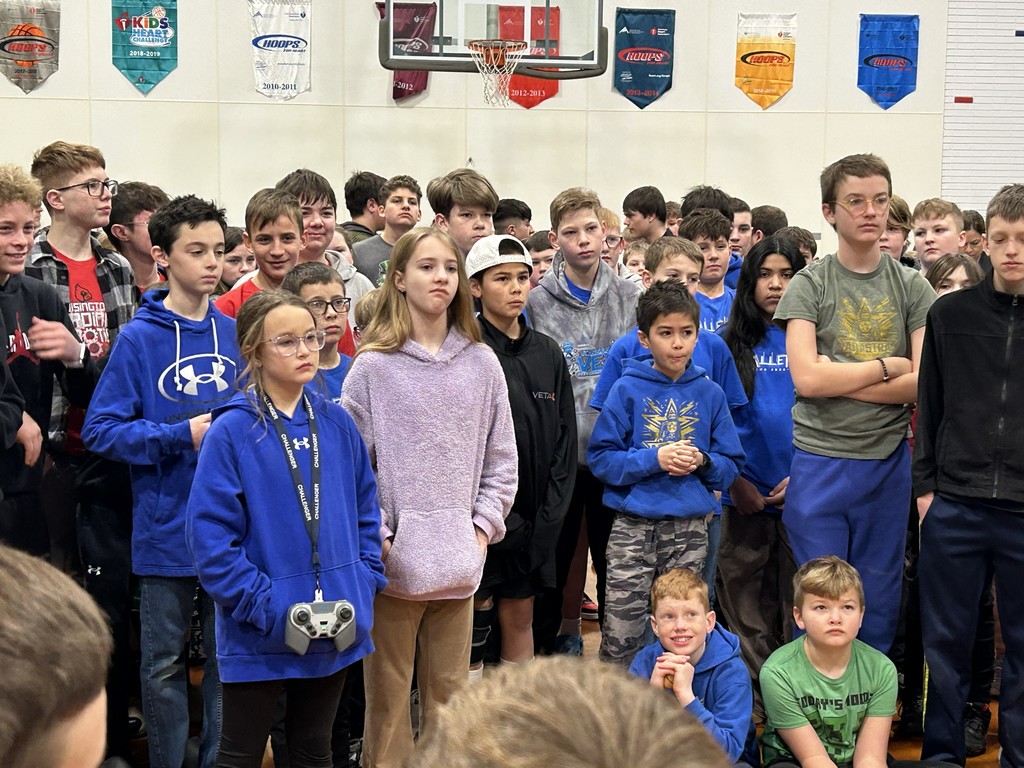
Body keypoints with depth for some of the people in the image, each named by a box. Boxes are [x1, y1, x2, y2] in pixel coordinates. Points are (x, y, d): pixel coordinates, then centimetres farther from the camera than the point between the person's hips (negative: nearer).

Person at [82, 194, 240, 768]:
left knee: (229, 657, 12)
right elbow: (101, 429, -9)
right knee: (164, 664, 9)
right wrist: (182, 436, -18)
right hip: (167, 528, -3)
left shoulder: (235, 334, 4)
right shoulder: (139, 339, -7)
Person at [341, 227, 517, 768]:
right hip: (395, 559, -3)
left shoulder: (481, 363, 6)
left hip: (459, 560, 3)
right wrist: (378, 535, -10)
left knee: (449, 691, 12)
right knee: (388, 694, 4)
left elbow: (501, 457, 11)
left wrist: (484, 525, 3)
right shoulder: (373, 367, -4)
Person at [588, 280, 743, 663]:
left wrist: (703, 461, -11)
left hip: (690, 529, 2)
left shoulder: (710, 393, 7)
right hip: (633, 526, -2)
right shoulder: (628, 390, -1)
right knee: (620, 636, -4)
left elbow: (731, 465, 9)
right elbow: (600, 458, -5)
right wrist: (654, 459, -16)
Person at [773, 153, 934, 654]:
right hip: (819, 462, -2)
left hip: (889, 462, 2)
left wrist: (838, 379, -12)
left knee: (880, 602, 9)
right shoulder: (808, 286, -2)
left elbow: (923, 383, -7)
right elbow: (806, 378, -14)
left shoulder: (912, 287, 4)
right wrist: (886, 366, -8)